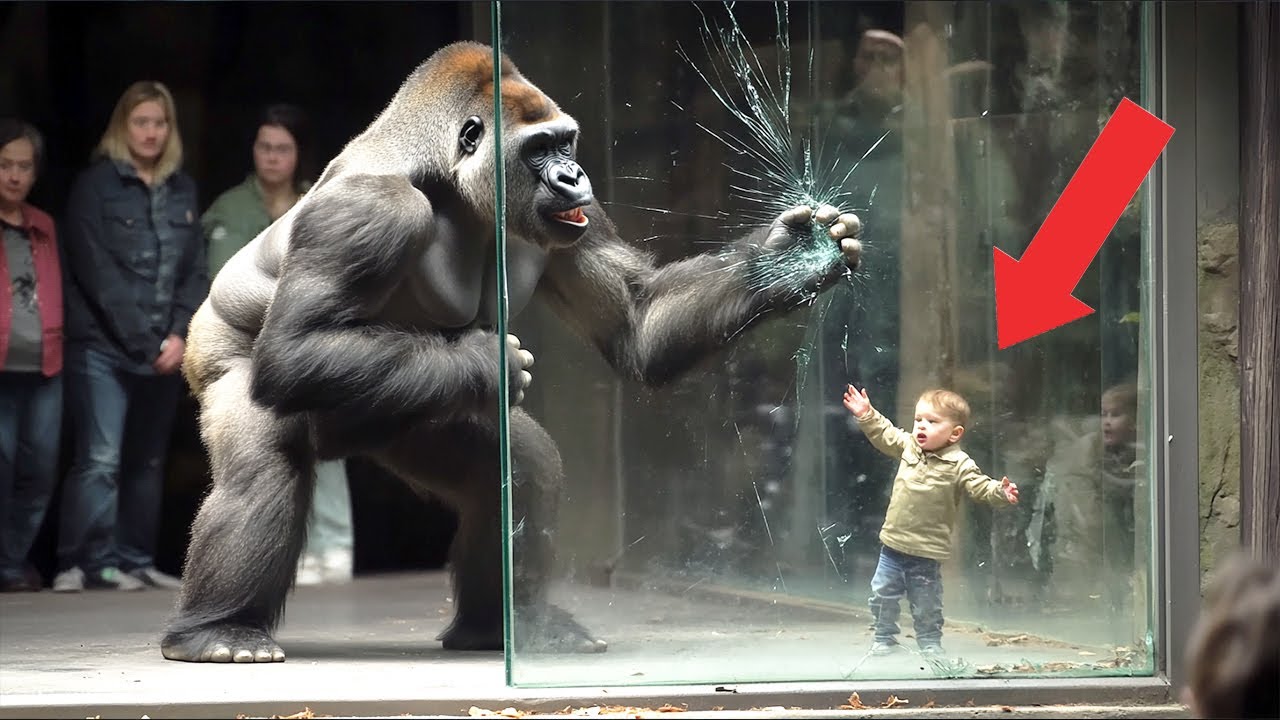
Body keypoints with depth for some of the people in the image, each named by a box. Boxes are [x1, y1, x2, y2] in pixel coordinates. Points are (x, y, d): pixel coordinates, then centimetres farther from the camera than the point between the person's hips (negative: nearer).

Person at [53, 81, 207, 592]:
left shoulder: (183, 190, 14)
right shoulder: (95, 186, -1)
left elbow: (195, 271, 10)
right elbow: (95, 270, -8)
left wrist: (180, 334, -5)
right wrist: (140, 337, -12)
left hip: (166, 351, 5)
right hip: (104, 345, -5)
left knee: (147, 462, 9)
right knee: (100, 459, -12)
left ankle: (136, 560, 14)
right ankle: (89, 562, -11)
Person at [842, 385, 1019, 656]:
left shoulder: (959, 465, -13)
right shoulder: (908, 446, 2)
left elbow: (980, 486, -17)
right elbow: (884, 434, 18)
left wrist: (1000, 492, -35)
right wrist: (867, 415, 13)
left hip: (927, 554, -5)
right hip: (893, 543, 5)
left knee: (926, 605, 7)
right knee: (882, 595, 11)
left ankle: (930, 645, 23)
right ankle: (883, 640, 26)